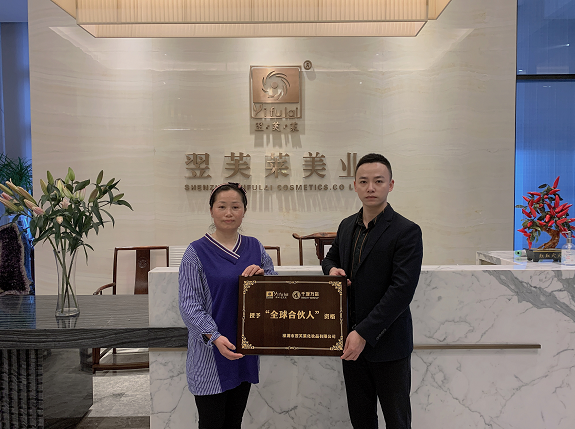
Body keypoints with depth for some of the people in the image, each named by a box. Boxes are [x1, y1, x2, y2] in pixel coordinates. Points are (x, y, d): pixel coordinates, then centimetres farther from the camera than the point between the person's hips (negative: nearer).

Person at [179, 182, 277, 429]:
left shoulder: (254, 247, 6)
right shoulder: (197, 251, -7)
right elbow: (189, 304, -12)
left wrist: (261, 274, -12)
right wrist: (214, 337, -26)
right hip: (210, 353, -4)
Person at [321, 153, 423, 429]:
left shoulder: (407, 232, -14)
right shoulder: (347, 226, 7)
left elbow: (401, 290, -21)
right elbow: (331, 257, 24)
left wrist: (364, 333, -22)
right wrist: (332, 269, -1)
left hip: (388, 345, -5)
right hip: (352, 342, 6)